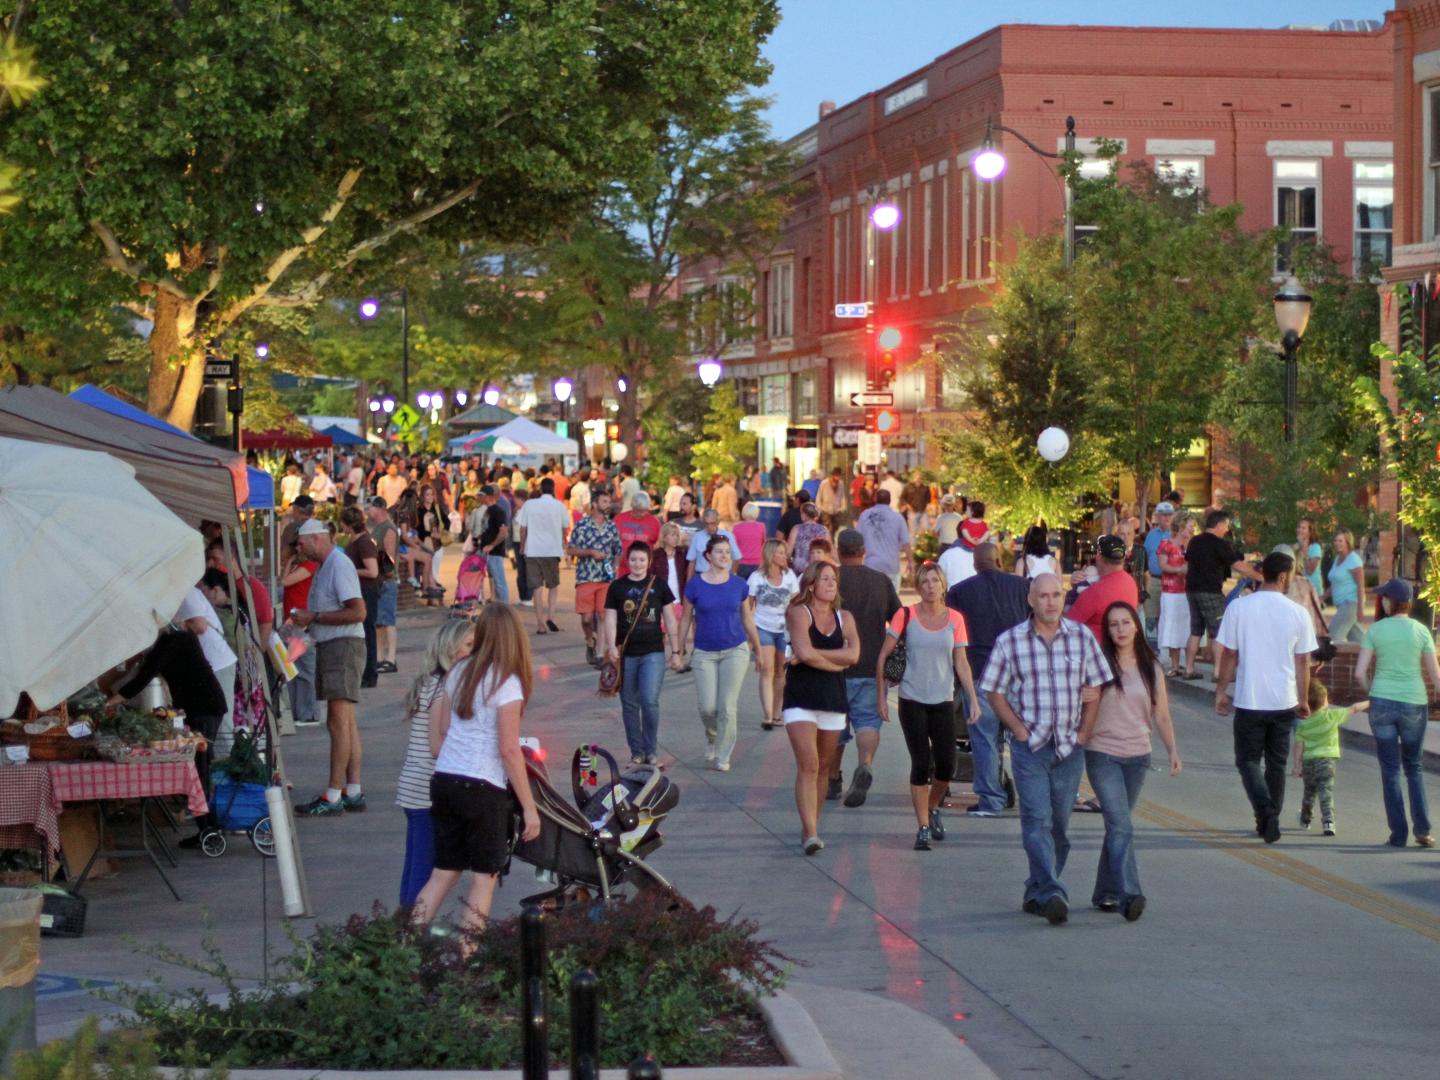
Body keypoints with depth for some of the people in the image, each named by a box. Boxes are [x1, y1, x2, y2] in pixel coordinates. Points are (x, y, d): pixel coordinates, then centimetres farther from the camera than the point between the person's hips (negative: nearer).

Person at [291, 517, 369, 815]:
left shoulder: (339, 565, -13)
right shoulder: (324, 567, 18)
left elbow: (357, 612, -21)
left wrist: (314, 617, -17)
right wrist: (305, 618, 7)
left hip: (344, 646, -10)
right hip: (329, 647, 10)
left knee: (339, 721, -12)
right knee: (345, 722, 11)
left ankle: (333, 796, -14)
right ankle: (353, 792, 13)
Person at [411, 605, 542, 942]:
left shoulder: (459, 671, 9)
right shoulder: (507, 683, -11)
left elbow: (439, 735, 12)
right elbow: (509, 750, -13)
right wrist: (529, 807, -9)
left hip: (443, 782, 6)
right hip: (482, 788, -6)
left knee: (444, 872, 14)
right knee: (485, 877, 5)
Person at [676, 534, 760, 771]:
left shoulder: (738, 585, 0)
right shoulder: (695, 584, -4)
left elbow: (747, 620, 11)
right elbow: (686, 620, 5)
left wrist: (758, 651, 16)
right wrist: (679, 652, 6)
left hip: (735, 650, 0)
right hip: (705, 652, 0)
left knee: (727, 707, -3)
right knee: (708, 707, -4)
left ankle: (723, 757, 9)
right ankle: (712, 737, 30)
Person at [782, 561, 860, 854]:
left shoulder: (844, 618, 11)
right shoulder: (798, 613, -3)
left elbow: (853, 654, -6)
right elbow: (805, 652, -18)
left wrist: (814, 655, -12)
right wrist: (836, 663, -6)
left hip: (833, 699, 5)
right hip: (801, 699, -5)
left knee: (822, 767, 11)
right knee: (808, 765, -15)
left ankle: (812, 829, 22)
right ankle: (810, 833, -21)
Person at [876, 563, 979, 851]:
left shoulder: (954, 619, 4)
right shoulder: (906, 616, -3)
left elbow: (961, 662, 7)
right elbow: (883, 657, 1)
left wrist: (973, 699, 1)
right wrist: (881, 695, -2)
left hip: (943, 701, 2)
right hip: (912, 700, -2)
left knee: (946, 766, -1)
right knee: (921, 764, -5)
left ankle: (932, 807, 29)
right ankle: (923, 827, 5)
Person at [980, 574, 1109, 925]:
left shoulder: (1082, 637, 4)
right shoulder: (1009, 642, -1)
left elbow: (1096, 689, 9)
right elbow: (996, 693, 4)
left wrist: (1084, 733, 1)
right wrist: (1019, 730, -6)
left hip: (1070, 747, 3)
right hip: (1029, 746, -3)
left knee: (1059, 823, 7)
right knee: (1037, 821, -13)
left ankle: (1037, 893, 19)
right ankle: (1051, 894, -20)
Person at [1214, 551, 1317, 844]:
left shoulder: (1239, 608, -7)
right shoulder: (1298, 613, -4)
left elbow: (1229, 655, -3)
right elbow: (1303, 662, 1)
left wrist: (1221, 691, 9)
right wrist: (1303, 700, 12)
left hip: (1249, 700, -1)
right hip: (1284, 700, 1)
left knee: (1248, 759, 7)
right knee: (1277, 762, 15)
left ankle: (1265, 809, -16)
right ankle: (1270, 820, 18)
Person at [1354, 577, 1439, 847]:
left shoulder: (1375, 630, -2)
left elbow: (1360, 672, -3)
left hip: (1382, 703, -1)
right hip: (1414, 703, 1)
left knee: (1390, 771, 7)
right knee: (1414, 767, 16)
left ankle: (1398, 834, 6)